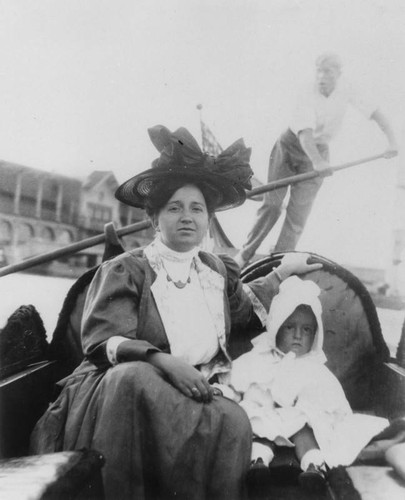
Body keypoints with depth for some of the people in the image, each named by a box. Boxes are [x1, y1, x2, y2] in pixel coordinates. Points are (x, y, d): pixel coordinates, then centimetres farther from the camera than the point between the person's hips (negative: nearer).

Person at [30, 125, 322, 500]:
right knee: (133, 376, -38)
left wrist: (282, 273, 36)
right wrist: (166, 362, -25)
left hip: (196, 390, 4)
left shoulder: (216, 269, 17)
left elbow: (243, 308, 37)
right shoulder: (126, 270, -1)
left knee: (233, 422, -28)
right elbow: (102, 342, -11)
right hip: (125, 387, -3)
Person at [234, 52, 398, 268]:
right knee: (271, 205, -6)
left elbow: (374, 112, 0)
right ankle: (245, 255, 7)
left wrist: (391, 139, -10)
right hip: (289, 147, -3)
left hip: (318, 152, 3)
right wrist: (317, 161, -53)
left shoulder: (345, 90, -8)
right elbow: (305, 134, -36)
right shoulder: (307, 96, -22)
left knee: (298, 212, -6)